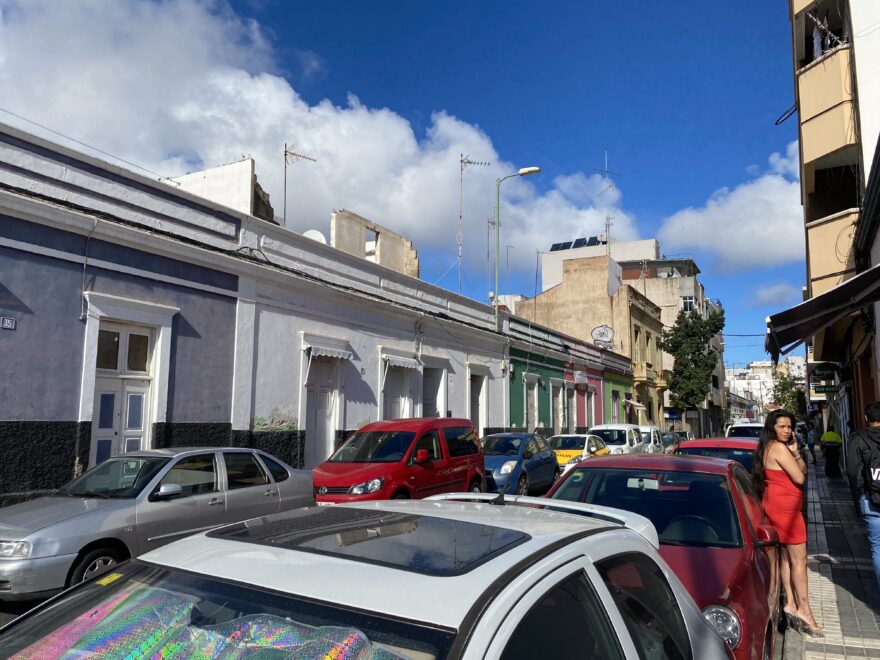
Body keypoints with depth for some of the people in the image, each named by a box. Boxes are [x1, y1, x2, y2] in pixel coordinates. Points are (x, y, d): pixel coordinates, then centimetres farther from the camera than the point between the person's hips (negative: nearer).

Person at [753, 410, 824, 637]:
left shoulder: (769, 447, 13)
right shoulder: (779, 448, -16)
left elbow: (803, 470, 13)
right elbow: (800, 478, -15)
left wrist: (796, 452, -3)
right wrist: (792, 453, -1)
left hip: (776, 505, 10)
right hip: (785, 506, -10)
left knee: (786, 556, 13)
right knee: (799, 559, -5)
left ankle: (791, 603, 18)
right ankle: (804, 610, -2)